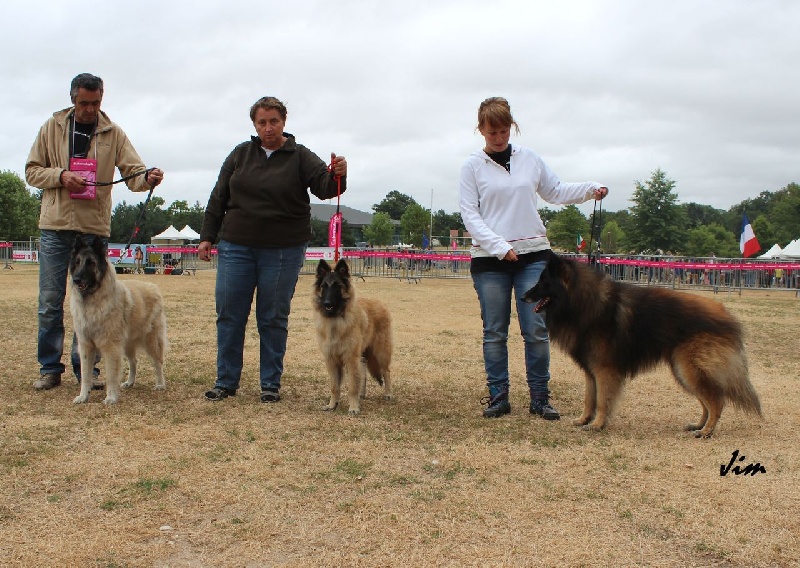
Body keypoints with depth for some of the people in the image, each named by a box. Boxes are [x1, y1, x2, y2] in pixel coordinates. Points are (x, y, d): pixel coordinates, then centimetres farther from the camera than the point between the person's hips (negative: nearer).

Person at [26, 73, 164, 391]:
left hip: (95, 229, 0)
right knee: (50, 301, 3)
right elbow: (32, 171, 6)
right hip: (55, 227, 0)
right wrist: (60, 176, -13)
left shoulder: (113, 133, 4)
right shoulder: (52, 128, 5)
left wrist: (147, 178, -25)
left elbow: (133, 171, -3)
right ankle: (50, 368, 14)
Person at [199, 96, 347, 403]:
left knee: (274, 318, 4)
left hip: (283, 250, -3)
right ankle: (226, 381, 16)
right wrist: (207, 236, 7)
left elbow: (324, 187, -13)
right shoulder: (240, 154, 8)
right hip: (236, 247, 3)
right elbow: (218, 197, 11)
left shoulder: (300, 157, 0)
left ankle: (271, 384, 15)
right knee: (229, 314, 5)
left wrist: (337, 175, -35)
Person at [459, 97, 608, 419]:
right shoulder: (472, 166, 2)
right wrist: (500, 247, -14)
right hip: (488, 260, -1)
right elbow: (470, 215, -4)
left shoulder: (529, 159, 9)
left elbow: (556, 192, 19)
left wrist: (591, 189, 2)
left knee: (537, 331, -1)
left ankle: (540, 397, 9)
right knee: (495, 332, 4)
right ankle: (498, 396, 14)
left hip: (534, 255, 2)